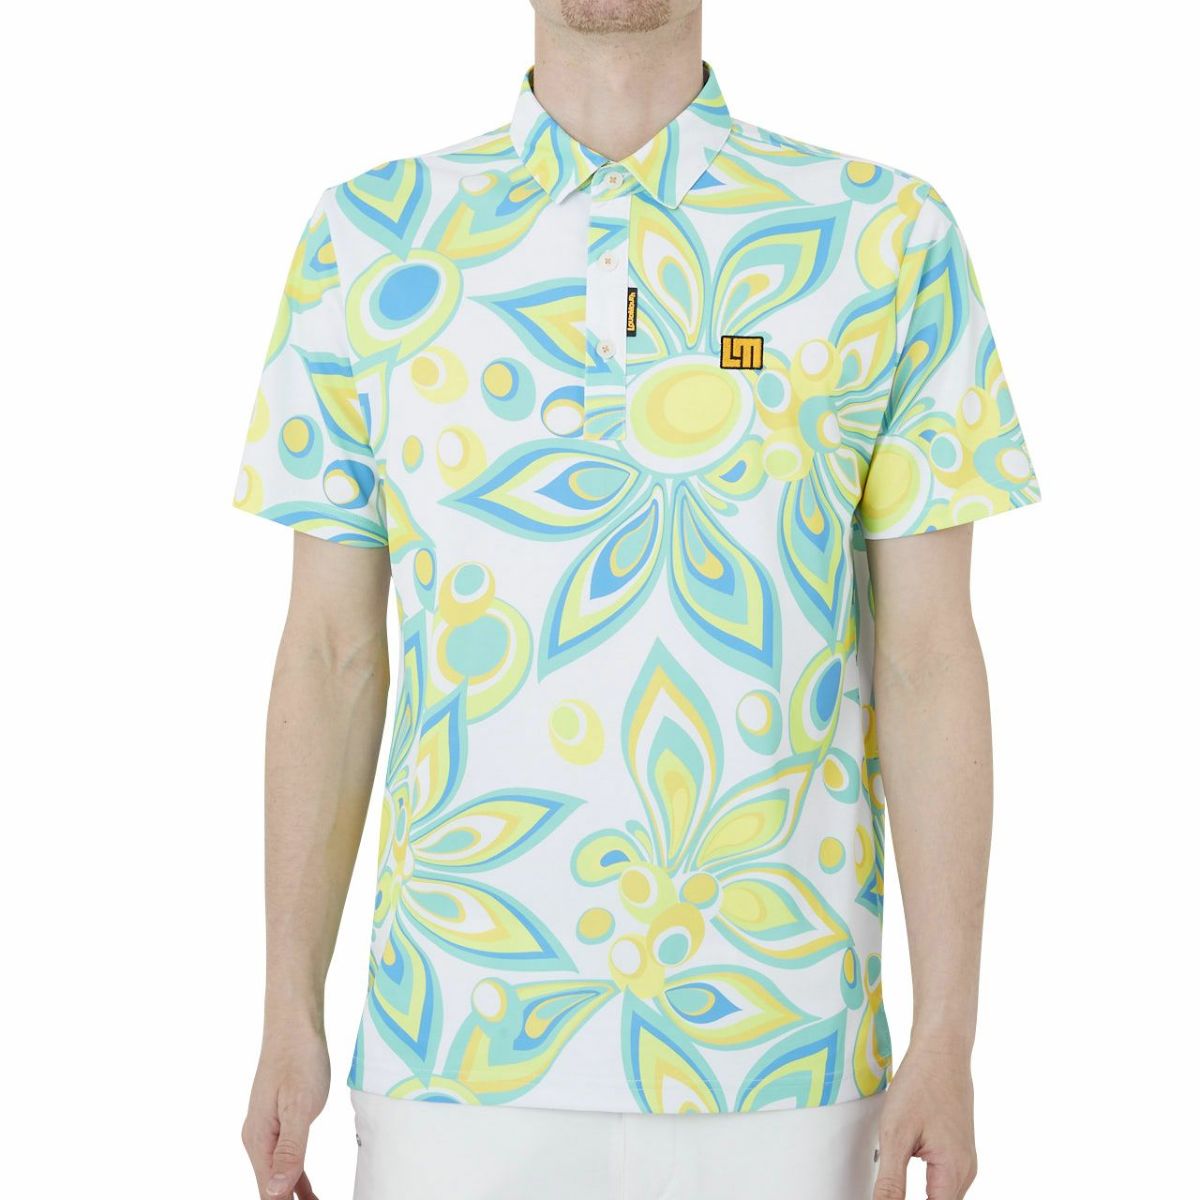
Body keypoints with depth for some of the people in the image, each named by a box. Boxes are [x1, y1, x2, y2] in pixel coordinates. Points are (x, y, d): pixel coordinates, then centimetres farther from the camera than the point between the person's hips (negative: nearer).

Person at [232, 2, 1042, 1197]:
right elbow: (332, 651, 5)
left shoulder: (887, 234, -1)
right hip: (458, 1049, 1)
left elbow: (929, 658, -2)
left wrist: (946, 1039, -5)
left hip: (783, 1054, 0)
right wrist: (290, 1017, 3)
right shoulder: (371, 238, 3)